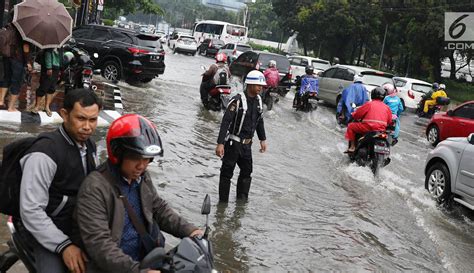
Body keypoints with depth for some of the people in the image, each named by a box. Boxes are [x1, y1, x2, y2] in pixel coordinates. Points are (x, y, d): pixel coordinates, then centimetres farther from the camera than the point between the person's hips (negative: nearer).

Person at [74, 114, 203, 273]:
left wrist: (188, 230, 4)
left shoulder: (142, 178, 7)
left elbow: (159, 209, 19)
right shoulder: (95, 188, -16)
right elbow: (99, 243, -22)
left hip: (147, 260, 7)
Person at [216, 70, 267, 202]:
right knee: (227, 172, 1)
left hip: (247, 144, 7)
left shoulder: (258, 100, 4)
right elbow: (226, 122, -21)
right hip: (233, 143, -7)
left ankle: (242, 201, 22)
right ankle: (223, 202, 10)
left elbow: (259, 121, 19)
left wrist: (262, 139, 20)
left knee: (247, 172, 11)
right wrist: (220, 143, -25)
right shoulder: (237, 100, -19)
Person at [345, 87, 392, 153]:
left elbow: (357, 114, 3)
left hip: (368, 128, -5)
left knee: (351, 126, 12)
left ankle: (352, 147, 4)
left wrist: (353, 115, 25)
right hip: (381, 130, 5)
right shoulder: (386, 107, 13)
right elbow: (389, 121, 17)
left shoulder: (369, 104, 0)